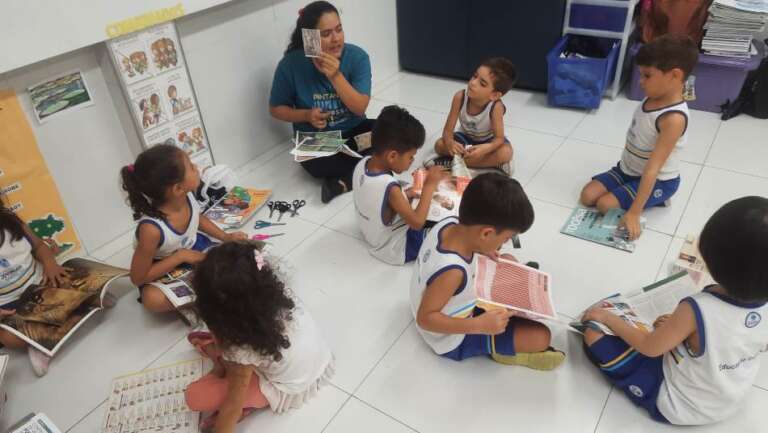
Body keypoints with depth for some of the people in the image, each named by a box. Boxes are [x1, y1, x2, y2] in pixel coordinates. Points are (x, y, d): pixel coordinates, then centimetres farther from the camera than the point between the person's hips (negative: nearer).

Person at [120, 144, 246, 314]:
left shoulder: (187, 195, -23)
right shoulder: (151, 228, -39)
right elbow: (138, 278, -26)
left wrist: (226, 236, -7)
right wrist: (181, 256, -28)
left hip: (193, 247, 5)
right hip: (163, 268, -5)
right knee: (153, 299, -32)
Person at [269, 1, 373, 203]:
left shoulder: (357, 57, -12)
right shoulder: (291, 64, -15)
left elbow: (360, 108, -17)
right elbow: (276, 108, -2)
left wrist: (336, 76, -30)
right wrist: (307, 115, -20)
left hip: (354, 132, 3)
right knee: (316, 164, -35)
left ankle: (343, 181, -17)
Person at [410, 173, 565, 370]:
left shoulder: (449, 223, -19)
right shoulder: (452, 271, -41)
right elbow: (425, 318, -32)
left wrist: (481, 250, -8)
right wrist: (479, 325, -38)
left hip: (455, 303, 8)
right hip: (454, 340, -8)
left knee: (509, 261, 15)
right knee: (541, 336, -13)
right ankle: (502, 350, 11)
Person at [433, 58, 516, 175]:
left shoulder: (496, 107, -34)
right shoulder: (460, 97, -29)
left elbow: (499, 138, -28)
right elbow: (448, 129, -24)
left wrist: (485, 148, -51)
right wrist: (450, 143, -47)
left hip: (488, 140, -2)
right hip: (465, 137, 2)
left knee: (506, 153, -32)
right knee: (440, 145, -23)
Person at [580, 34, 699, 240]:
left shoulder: (673, 118, -30)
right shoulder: (652, 98, -6)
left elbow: (652, 169, -32)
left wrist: (634, 212, -31)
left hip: (658, 181, -7)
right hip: (628, 169, 8)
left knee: (606, 205, -21)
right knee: (587, 196, -5)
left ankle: (656, 198, 3)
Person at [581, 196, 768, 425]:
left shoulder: (697, 310, -36)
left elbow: (649, 347, -19)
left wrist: (607, 317, -5)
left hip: (677, 407, -6)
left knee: (592, 334, -7)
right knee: (667, 327, 26)